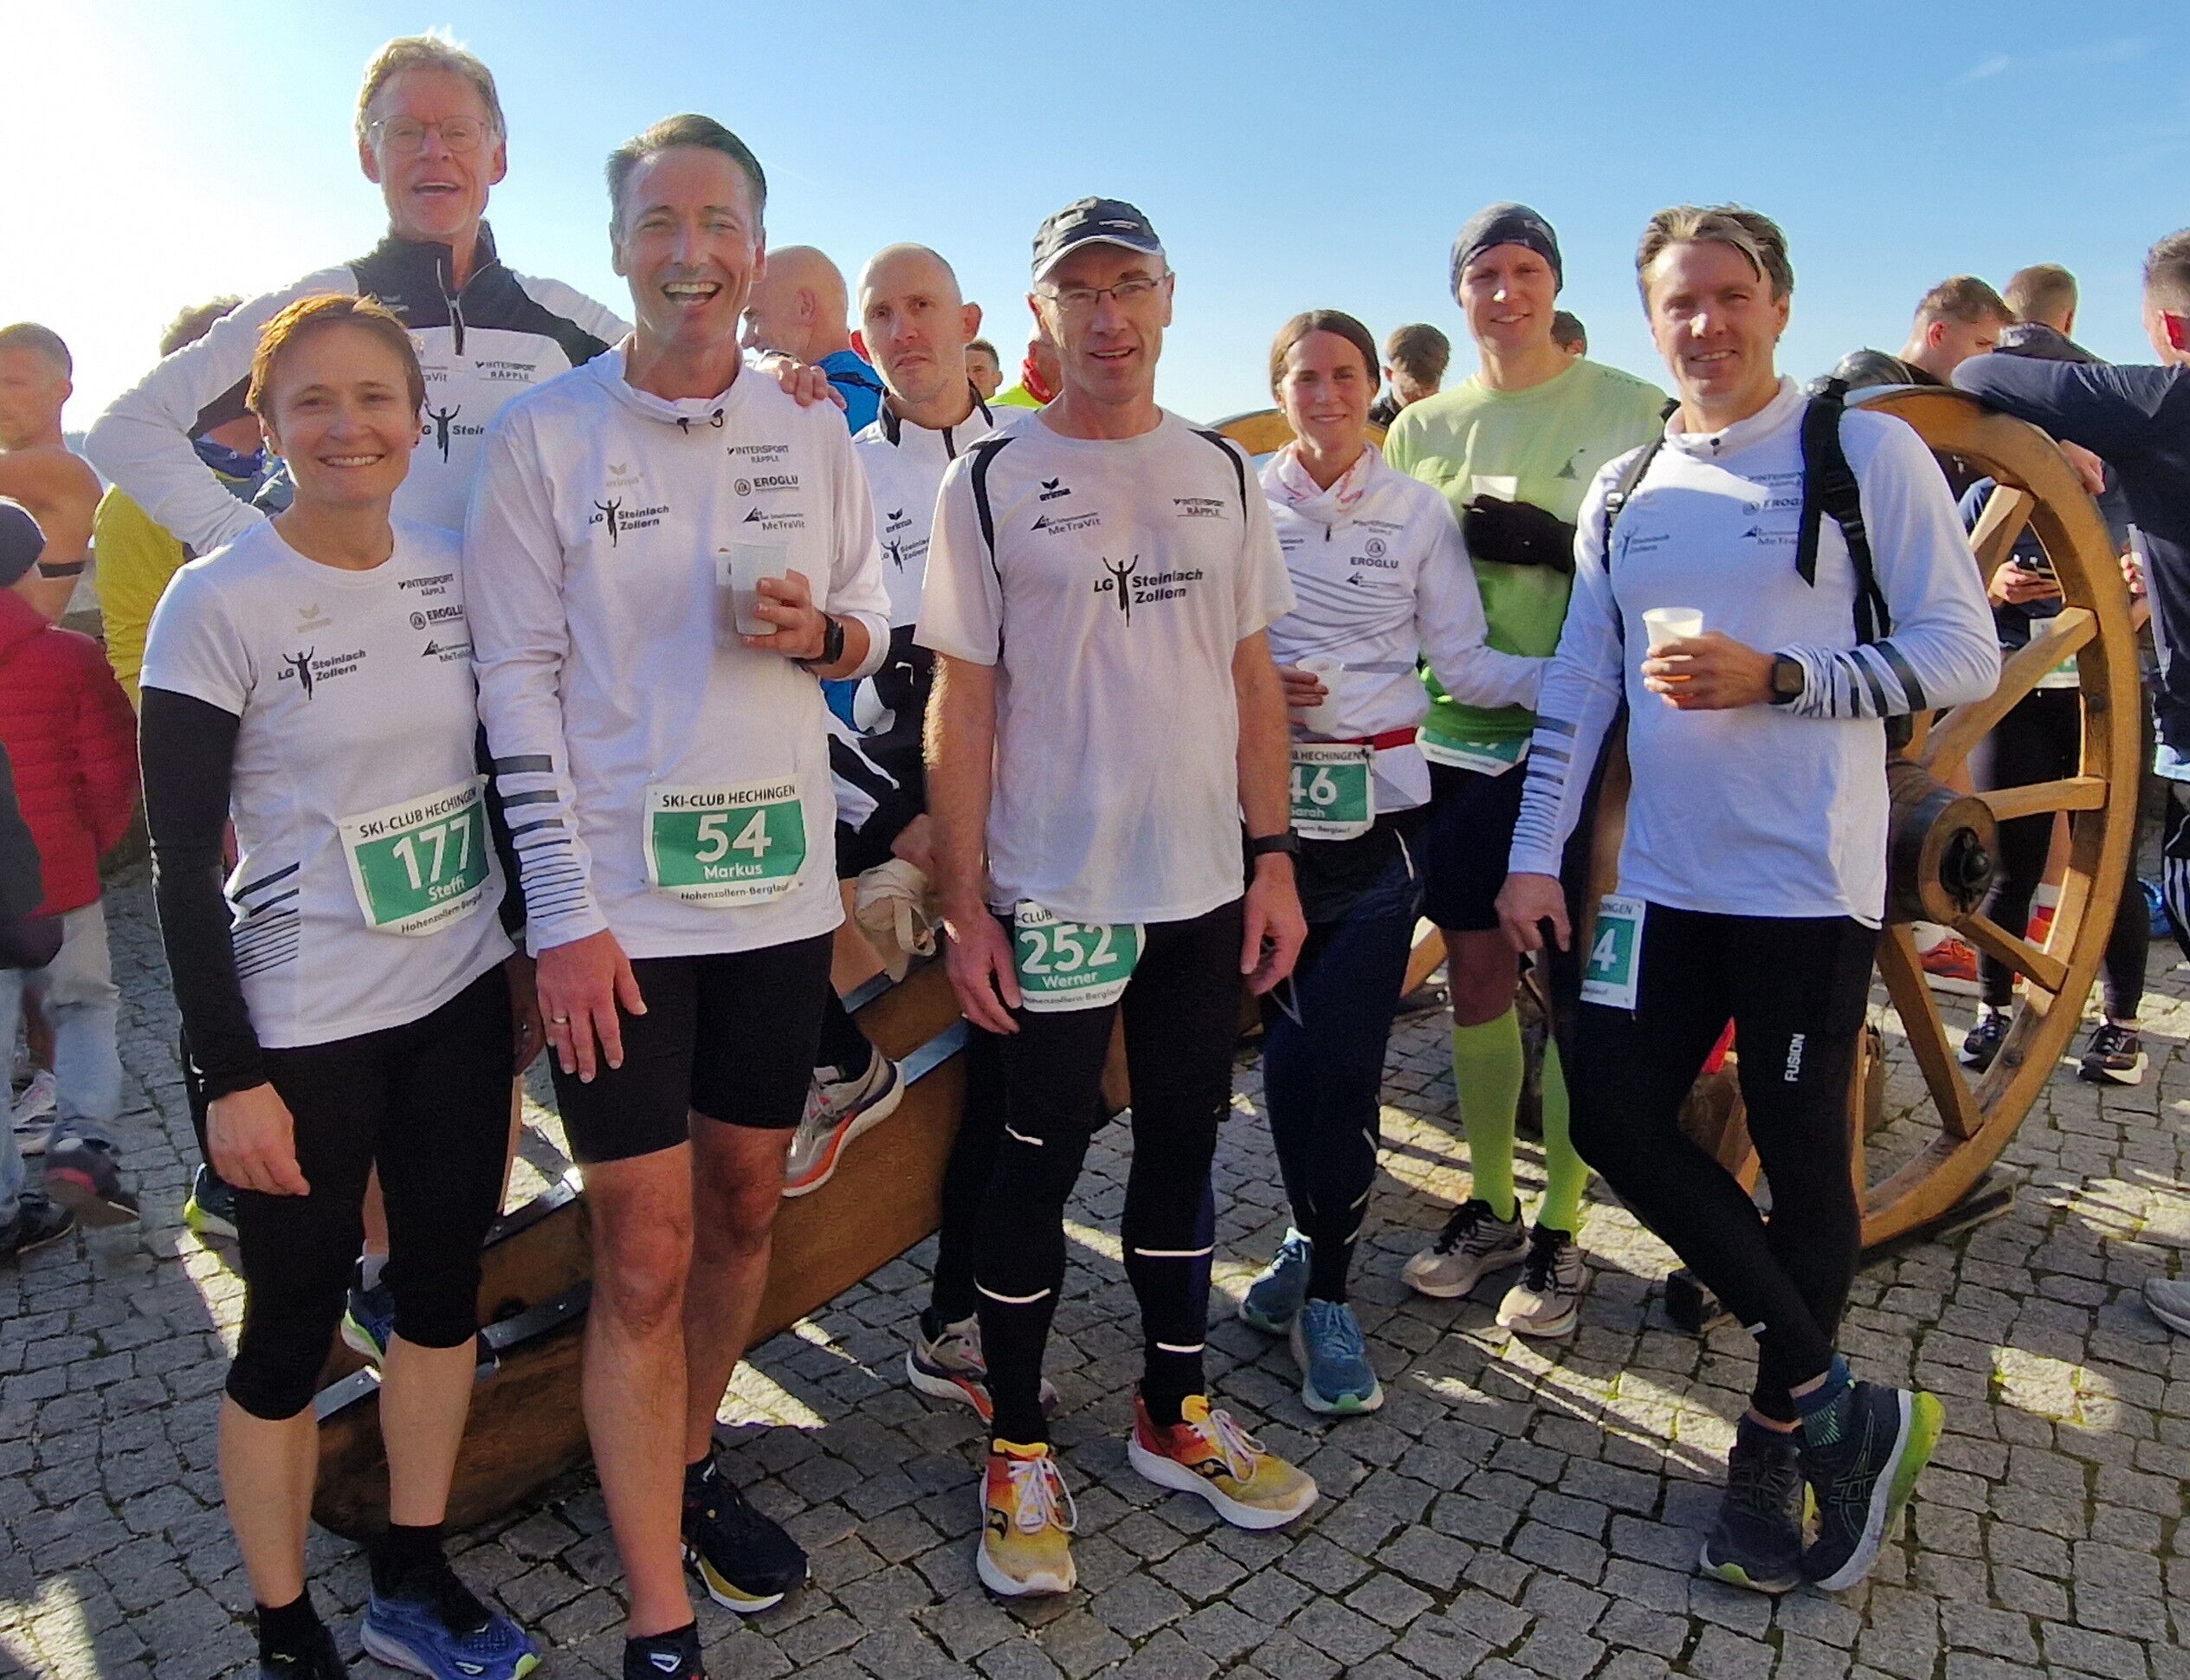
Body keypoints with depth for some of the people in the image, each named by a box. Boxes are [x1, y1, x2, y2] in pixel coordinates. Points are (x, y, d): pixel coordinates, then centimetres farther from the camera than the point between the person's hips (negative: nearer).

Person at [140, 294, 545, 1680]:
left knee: (444, 1290, 16)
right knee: (292, 1335, 9)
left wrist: (528, 956, 11)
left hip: (461, 998, 5)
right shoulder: (218, 603, -12)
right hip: (305, 1033, -5)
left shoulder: (456, 571, 2)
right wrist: (231, 1075, -13)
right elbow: (181, 863, -11)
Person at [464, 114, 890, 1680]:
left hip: (781, 885, 4)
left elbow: (877, 625, 14)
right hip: (618, 898, -4)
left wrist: (818, 633, -11)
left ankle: (690, 1467, 41)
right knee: (644, 1258, 0)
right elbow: (519, 680, -6)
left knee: (746, 1209, 16)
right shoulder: (543, 434, -3)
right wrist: (565, 912, -11)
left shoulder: (812, 433, 7)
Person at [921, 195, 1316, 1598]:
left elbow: (1253, 677, 9)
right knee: (1041, 1162, 6)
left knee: (1185, 1143, 15)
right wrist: (966, 906, -8)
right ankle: (1019, 1449, 24)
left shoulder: (1222, 472, 8)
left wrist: (1274, 857, 3)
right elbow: (963, 707, -4)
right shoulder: (990, 484, -3)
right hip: (1053, 892, -4)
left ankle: (1175, 1413, 33)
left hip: (1205, 888, 4)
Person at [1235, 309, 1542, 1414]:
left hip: (1379, 802, -1)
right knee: (1295, 1045, 2)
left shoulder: (1418, 512, 7)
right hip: (1267, 796, 1)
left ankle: (1322, 1283, 10)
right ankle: (1319, 1253, 23)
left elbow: (1464, 663, 3)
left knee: (1334, 1054, -7)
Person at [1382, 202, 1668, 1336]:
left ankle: (1560, 1231, 16)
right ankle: (1489, 1207, 25)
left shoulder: (1627, 408, 0)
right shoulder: (1421, 427, 11)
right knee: (1474, 972, 9)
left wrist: (1552, 545, -17)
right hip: (1456, 731, 4)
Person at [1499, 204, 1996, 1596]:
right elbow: (1578, 687, 11)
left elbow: (1966, 655, -6)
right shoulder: (1624, 491, 11)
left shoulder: (1869, 453, -3)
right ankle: (1835, 1402, 17)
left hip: (1809, 883, -5)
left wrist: (1773, 677, -19)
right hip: (1661, 880, 5)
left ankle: (1779, 1434, 27)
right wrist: (1537, 853, 6)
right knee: (1615, 1118, 2)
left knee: (1800, 1155, 4)